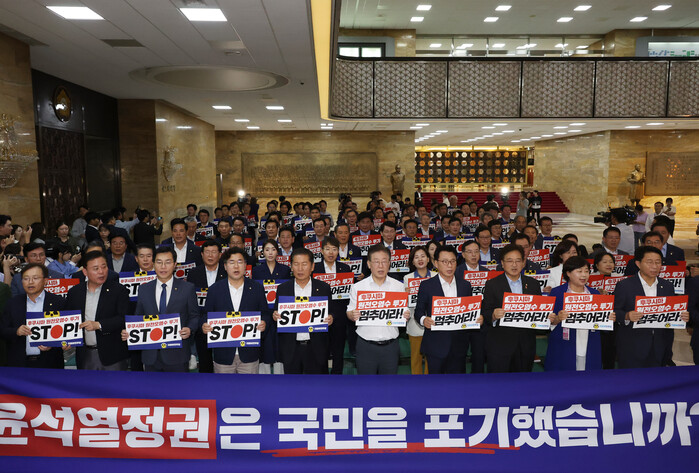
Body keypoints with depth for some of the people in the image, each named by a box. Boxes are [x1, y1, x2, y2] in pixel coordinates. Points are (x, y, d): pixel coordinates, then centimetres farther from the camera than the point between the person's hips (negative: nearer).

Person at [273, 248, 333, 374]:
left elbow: (330, 313, 5)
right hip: (291, 348, 1)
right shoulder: (282, 289, 4)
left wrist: (330, 319, -16)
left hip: (316, 348, -1)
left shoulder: (324, 288, 1)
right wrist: (275, 316, -15)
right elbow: (277, 314, 7)